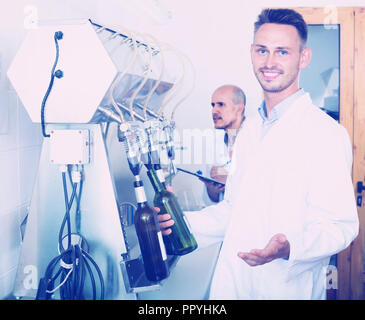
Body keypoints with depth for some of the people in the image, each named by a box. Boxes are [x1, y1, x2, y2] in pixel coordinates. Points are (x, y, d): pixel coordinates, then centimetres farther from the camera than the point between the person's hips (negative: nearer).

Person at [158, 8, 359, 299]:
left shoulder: (326, 134, -15)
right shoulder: (250, 129, 7)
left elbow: (340, 226, -17)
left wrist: (288, 248, -33)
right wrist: (185, 222, 3)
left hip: (287, 286, -6)